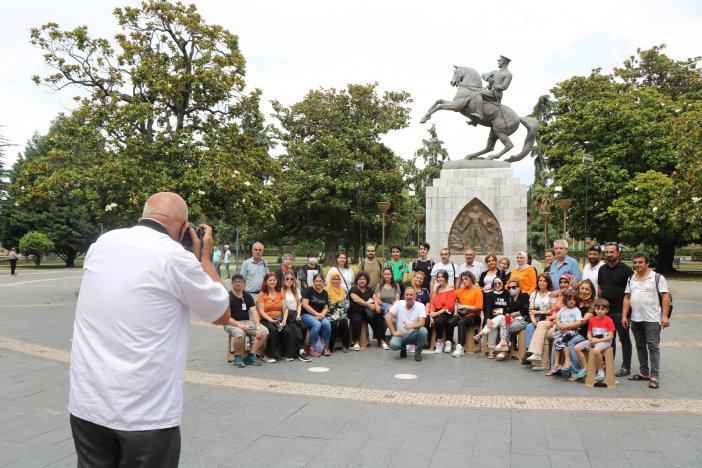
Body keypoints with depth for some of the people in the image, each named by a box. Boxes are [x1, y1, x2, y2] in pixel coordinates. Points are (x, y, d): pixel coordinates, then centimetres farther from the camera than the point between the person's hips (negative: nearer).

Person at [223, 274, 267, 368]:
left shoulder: (247, 296, 11)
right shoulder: (228, 297, -3)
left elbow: (254, 313, 2)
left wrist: (258, 327, -13)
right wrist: (238, 324, -25)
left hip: (247, 322, 5)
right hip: (231, 324, -5)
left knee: (264, 331, -18)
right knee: (239, 333, -38)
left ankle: (251, 355, -12)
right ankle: (237, 357, -13)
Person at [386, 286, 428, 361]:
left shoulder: (420, 306, -8)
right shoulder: (398, 304, -5)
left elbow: (422, 323, -19)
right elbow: (388, 318, -7)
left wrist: (411, 326, -38)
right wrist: (394, 332, -13)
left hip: (414, 334, 0)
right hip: (401, 334, 0)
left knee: (423, 331, -33)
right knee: (393, 345, -30)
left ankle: (418, 352, -4)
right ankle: (403, 348, 11)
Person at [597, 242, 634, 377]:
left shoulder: (626, 269, -8)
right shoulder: (602, 269, 10)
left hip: (621, 310, -6)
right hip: (606, 310, 6)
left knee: (624, 339, 4)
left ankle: (626, 367, 12)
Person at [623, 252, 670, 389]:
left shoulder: (657, 277, -4)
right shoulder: (631, 279, 12)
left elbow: (665, 297, -7)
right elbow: (627, 298, 13)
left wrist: (665, 316, -14)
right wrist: (624, 316, 7)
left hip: (652, 320, -6)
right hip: (636, 320, 6)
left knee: (653, 346, -6)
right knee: (640, 346, 12)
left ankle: (654, 376, -3)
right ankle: (644, 372, 22)